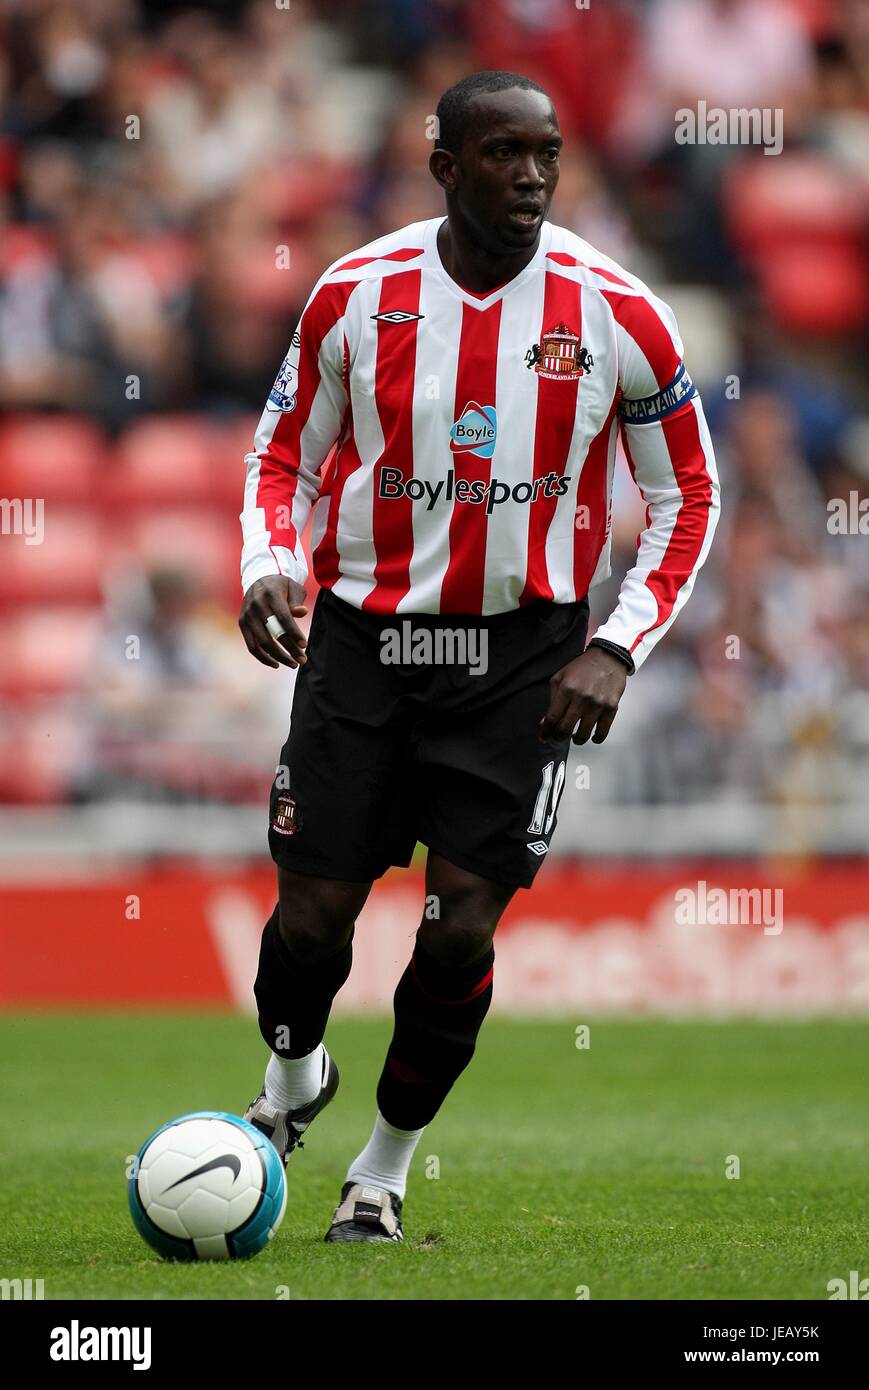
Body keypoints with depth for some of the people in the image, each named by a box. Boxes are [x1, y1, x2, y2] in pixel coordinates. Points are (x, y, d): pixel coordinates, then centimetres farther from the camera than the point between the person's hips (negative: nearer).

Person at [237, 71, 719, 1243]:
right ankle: (292, 1082, 34)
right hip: (363, 640, 1)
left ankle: (385, 1168, 15)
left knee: (462, 925, -6)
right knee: (312, 912, 0)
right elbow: (286, 457, 10)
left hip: (522, 659, -1)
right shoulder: (356, 297, -3)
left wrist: (616, 649, -7)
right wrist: (268, 569, -10)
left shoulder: (615, 313, -7)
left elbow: (687, 497, 3)